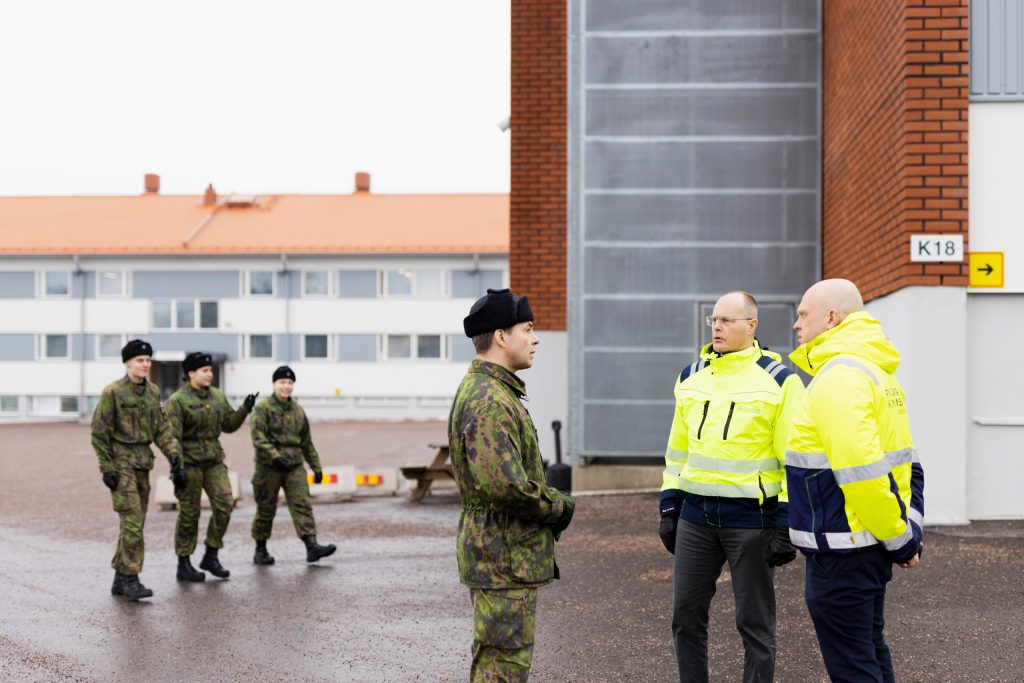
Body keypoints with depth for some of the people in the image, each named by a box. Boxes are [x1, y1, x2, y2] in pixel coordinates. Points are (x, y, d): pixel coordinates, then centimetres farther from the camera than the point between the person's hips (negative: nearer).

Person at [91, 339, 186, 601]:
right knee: (132, 521, -13)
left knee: (134, 522, 9)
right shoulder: (112, 392, -10)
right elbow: (99, 432, -9)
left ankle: (119, 580, 18)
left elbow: (159, 429, 12)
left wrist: (173, 454, -3)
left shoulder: (152, 391, 9)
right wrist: (106, 468, -13)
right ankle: (131, 580, -9)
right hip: (120, 461, -7)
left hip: (143, 462, 7)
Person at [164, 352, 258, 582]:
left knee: (224, 505, -4)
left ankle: (211, 556, 10)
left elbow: (229, 424, 17)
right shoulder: (177, 400, -9)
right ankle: (183, 565, 10)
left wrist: (244, 409, 1)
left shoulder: (217, 396, 10)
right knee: (189, 513, -1)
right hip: (189, 461, -6)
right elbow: (173, 436, -14)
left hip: (214, 460, 6)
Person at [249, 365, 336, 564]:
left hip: (294, 465, 4)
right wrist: (275, 456, -28)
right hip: (269, 466, -4)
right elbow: (258, 437, -15)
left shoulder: (298, 411, 15)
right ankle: (260, 550, 18)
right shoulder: (263, 408, -3)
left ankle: (311, 546, -19)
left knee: (302, 503, -10)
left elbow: (306, 443, 22)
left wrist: (316, 467, 20)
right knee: (266, 509, 4)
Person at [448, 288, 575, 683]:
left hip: (497, 554, 11)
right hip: (505, 557, -11)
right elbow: (506, 485, -28)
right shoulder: (489, 400, -21)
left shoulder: (489, 390, 16)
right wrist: (559, 507, -12)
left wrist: (551, 505, 9)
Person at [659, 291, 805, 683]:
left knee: (754, 622, 4)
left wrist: (786, 525, -11)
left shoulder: (778, 381, -5)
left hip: (751, 518, -5)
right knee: (686, 616, 9)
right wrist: (669, 508, 14)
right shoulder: (691, 376, 10)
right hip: (695, 517, 5)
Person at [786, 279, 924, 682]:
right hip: (872, 543, 10)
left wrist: (899, 537, -16)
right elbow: (903, 459, 16)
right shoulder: (875, 369, 15)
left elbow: (861, 470, -25)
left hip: (843, 550, -10)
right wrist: (908, 530, 13)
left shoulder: (838, 376, -18)